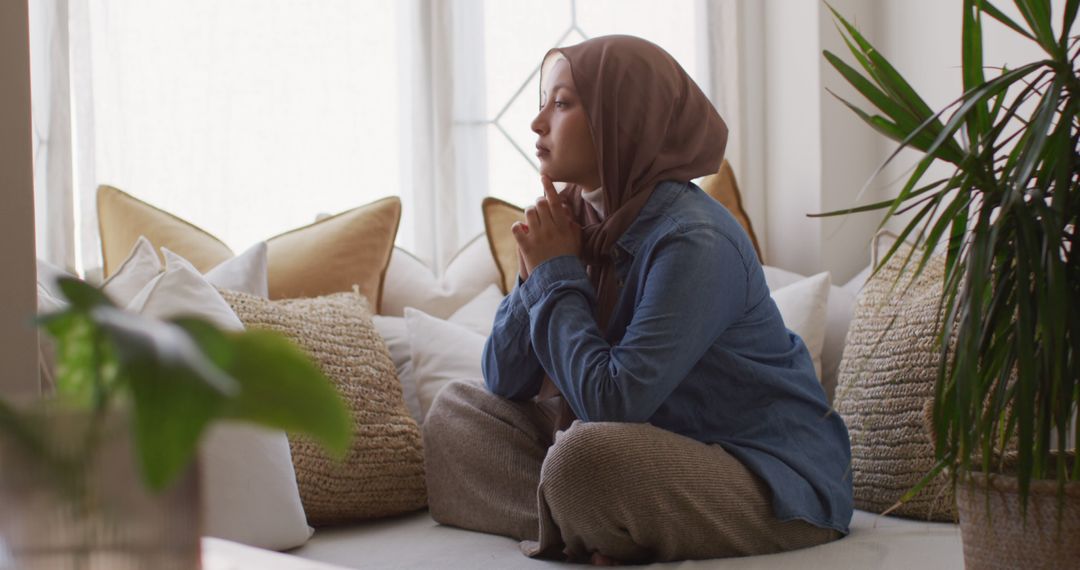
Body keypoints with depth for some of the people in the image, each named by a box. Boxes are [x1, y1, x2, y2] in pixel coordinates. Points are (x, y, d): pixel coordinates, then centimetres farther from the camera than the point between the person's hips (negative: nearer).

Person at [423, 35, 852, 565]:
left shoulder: (692, 241, -22)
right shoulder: (578, 221, 2)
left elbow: (612, 404, -29)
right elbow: (505, 382, 5)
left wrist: (556, 277, -17)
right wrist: (536, 274, -11)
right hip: (660, 448, 9)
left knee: (589, 455, -36)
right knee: (459, 406, 9)